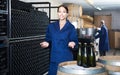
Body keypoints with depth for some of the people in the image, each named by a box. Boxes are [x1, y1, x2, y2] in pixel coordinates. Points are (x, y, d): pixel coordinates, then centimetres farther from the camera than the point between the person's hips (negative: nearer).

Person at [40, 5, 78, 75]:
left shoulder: (71, 27, -2)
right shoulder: (51, 26, 7)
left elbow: (75, 42, -3)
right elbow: (48, 40, 11)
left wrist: (73, 44, -25)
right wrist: (47, 43, -10)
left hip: (66, 58, -2)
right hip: (54, 58, 3)